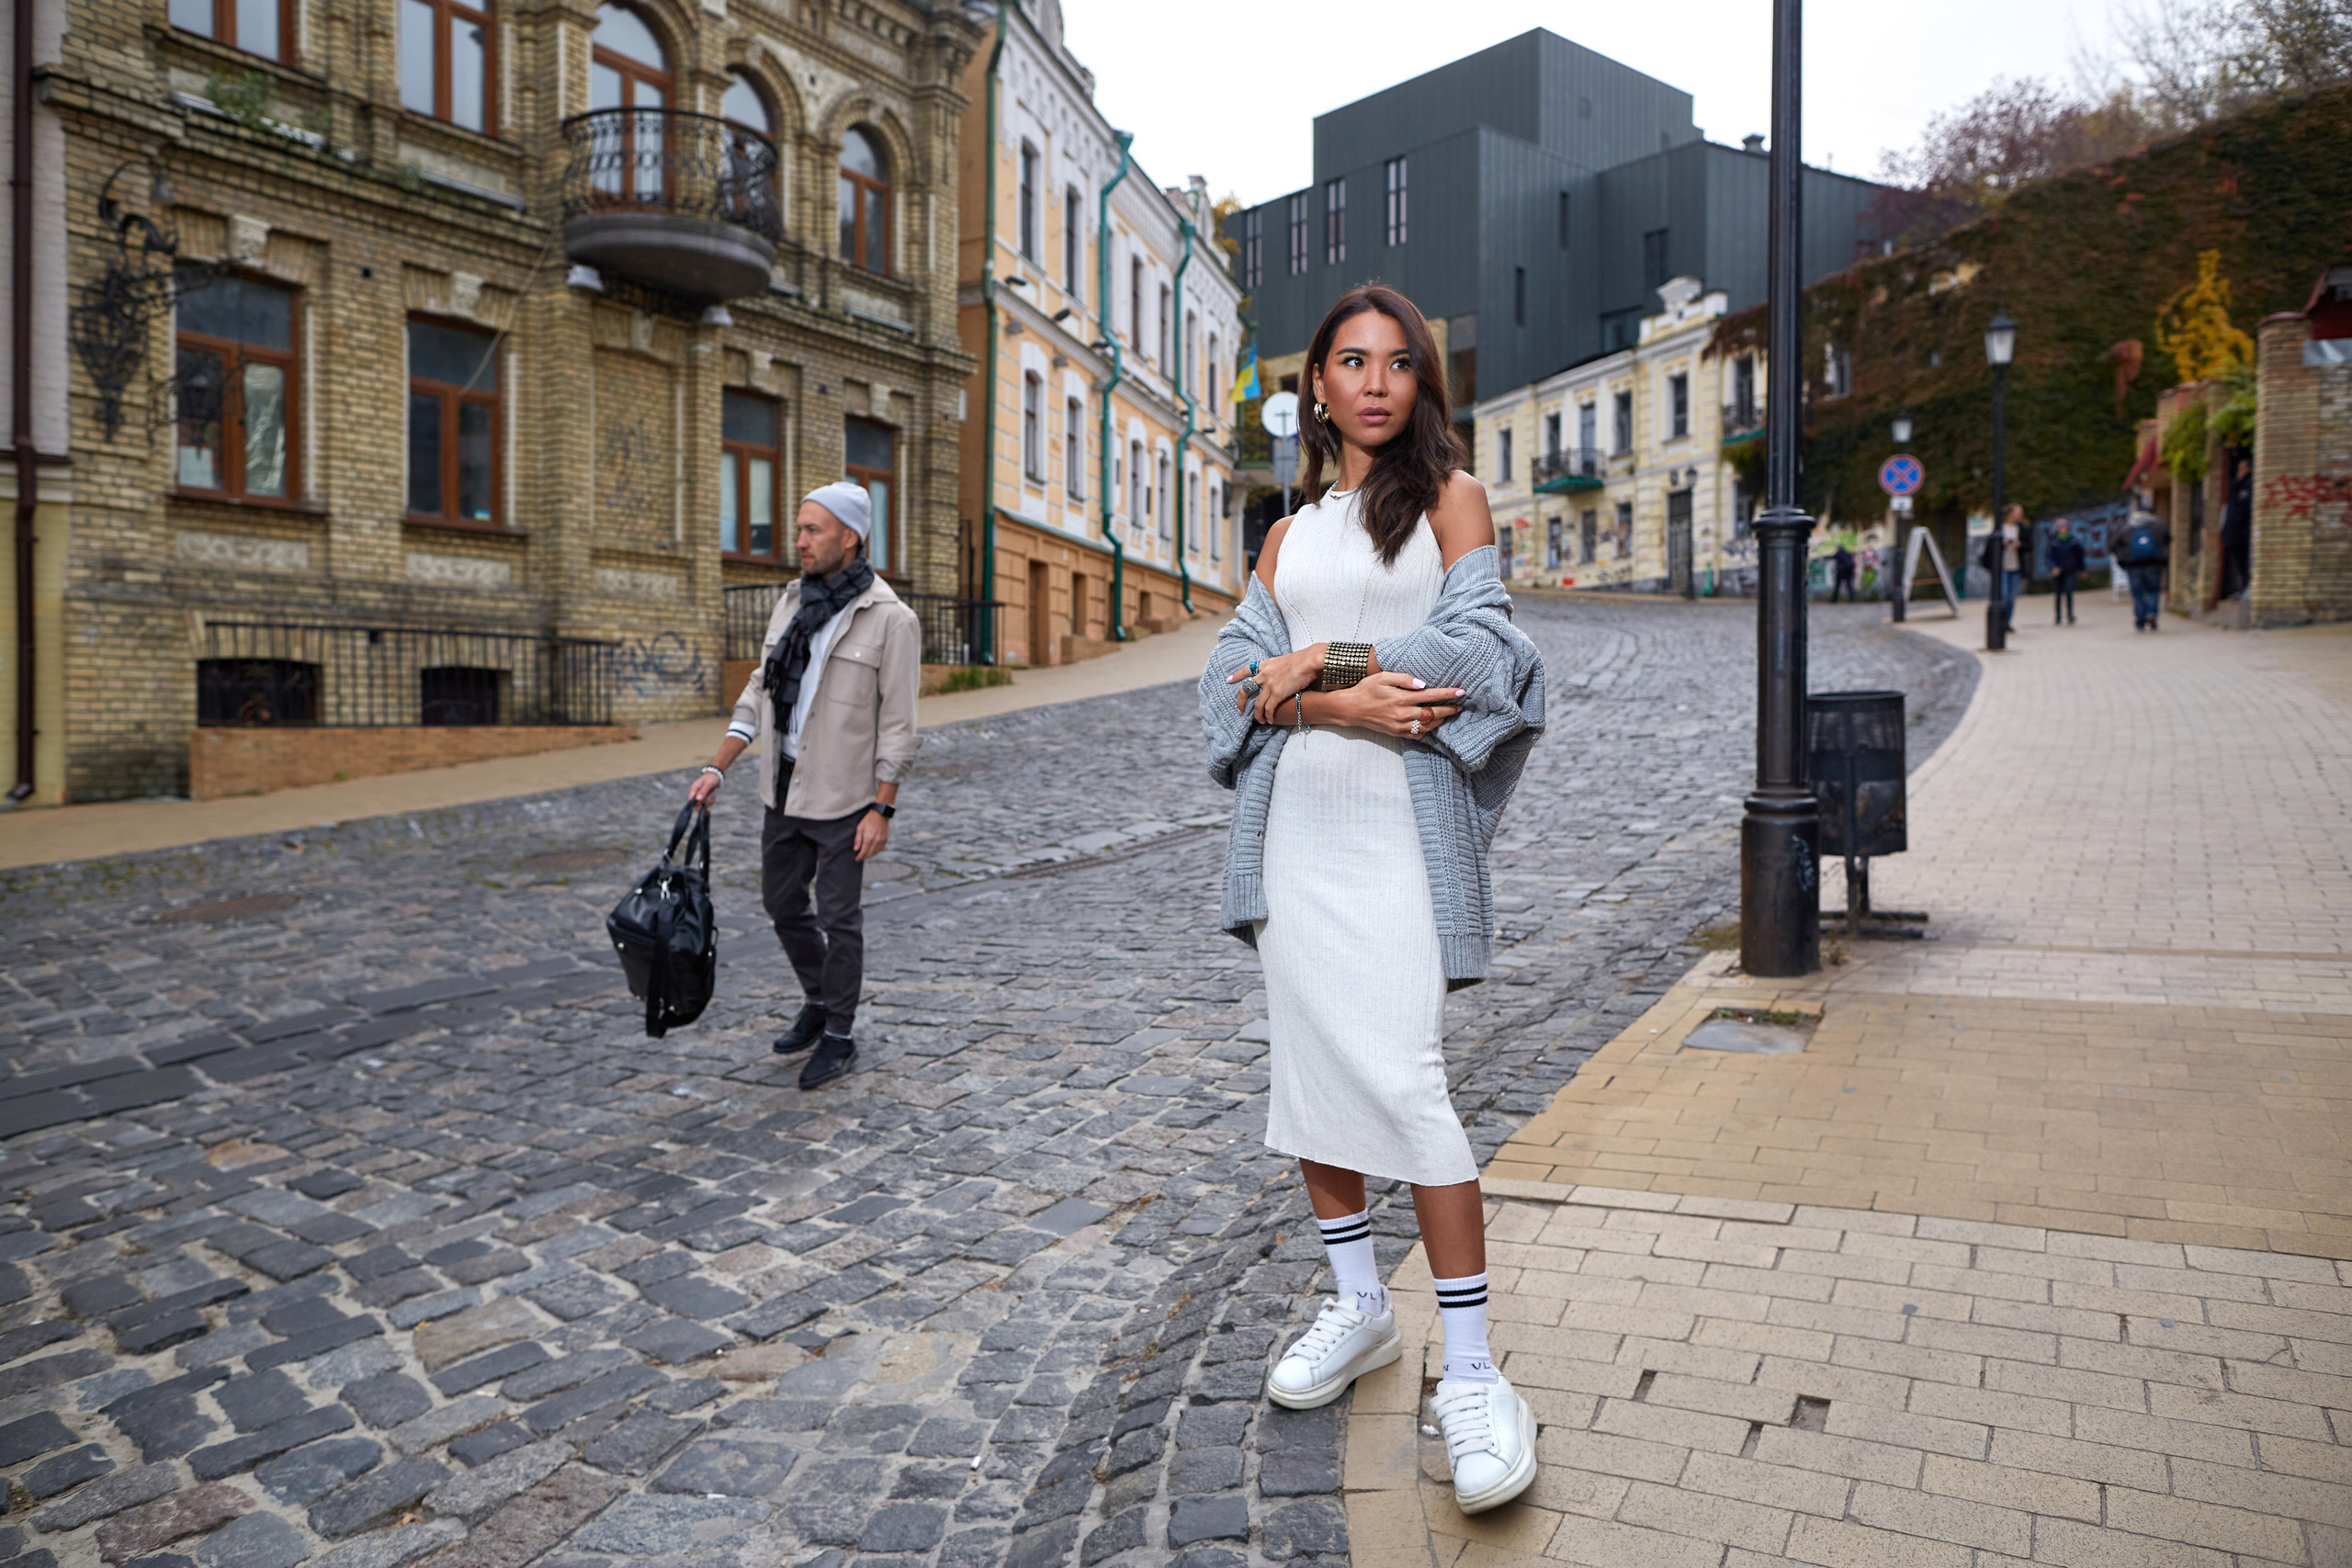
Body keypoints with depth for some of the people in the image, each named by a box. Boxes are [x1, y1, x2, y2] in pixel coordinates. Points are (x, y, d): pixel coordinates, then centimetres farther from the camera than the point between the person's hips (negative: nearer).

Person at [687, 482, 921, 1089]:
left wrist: (882, 810, -15)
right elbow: (759, 694, 12)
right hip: (785, 789, 7)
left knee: (838, 917, 2)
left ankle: (840, 1036, 18)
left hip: (844, 798, -7)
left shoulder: (891, 619, -12)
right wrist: (717, 769, 5)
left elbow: (898, 725, -12)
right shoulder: (792, 604, 8)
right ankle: (819, 1000, 37)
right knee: (782, 902, 16)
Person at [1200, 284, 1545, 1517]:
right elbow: (1241, 671, 3)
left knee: (1398, 1076, -13)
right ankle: (1358, 1306, 27)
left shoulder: (1449, 496, 6)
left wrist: (1322, 658, -9)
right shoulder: (1290, 531, 16)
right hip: (1294, 818, 5)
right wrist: (1347, 702, -14)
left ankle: (1470, 1370, -2)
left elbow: (1475, 647, -8)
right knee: (1308, 1060, 9)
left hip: (1399, 821, -5)